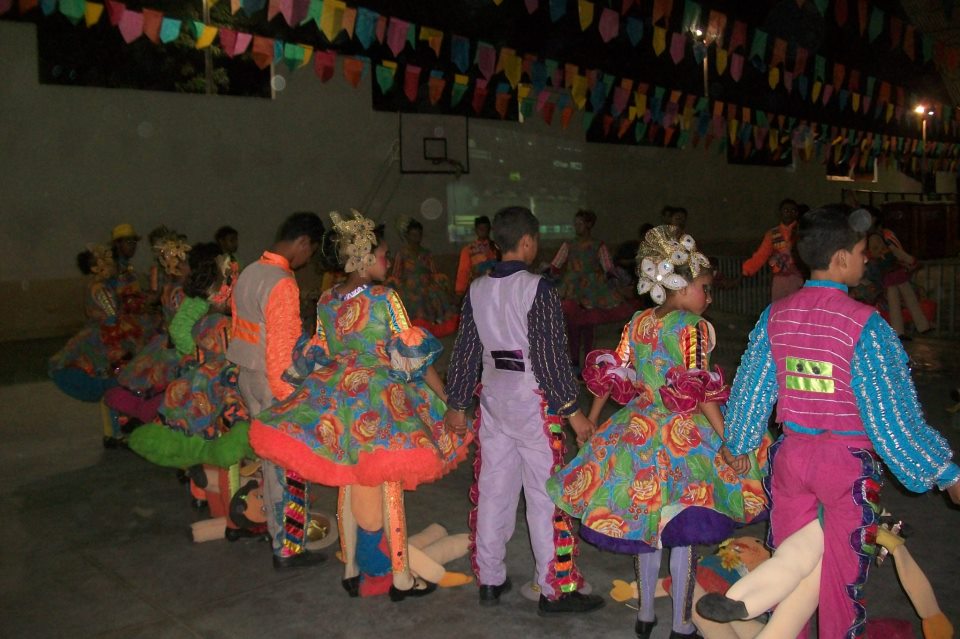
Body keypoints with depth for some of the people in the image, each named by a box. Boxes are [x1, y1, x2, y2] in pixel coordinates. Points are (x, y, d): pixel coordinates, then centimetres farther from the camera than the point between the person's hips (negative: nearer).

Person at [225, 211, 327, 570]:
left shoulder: (248, 273, 8)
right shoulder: (282, 284, -20)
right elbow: (282, 348, -21)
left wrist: (247, 369, 21)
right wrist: (287, 398, -16)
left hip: (246, 376, 9)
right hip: (274, 382, -9)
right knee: (288, 463, 1)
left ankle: (274, 528, 31)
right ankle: (288, 548, 10)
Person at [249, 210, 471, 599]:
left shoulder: (326, 300, 5)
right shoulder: (385, 299, -12)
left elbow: (318, 356, 12)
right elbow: (413, 356, -11)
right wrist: (446, 398, -3)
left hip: (336, 398, 6)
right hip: (380, 400, -6)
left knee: (349, 487, 15)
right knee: (388, 489, 4)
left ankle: (352, 570, 26)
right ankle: (401, 578, 14)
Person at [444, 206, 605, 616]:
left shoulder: (477, 289, 4)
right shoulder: (537, 289, -13)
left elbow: (465, 351, 8)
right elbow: (550, 355, -16)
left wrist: (456, 404, 16)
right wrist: (572, 410, -10)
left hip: (493, 394, 6)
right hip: (532, 399, -6)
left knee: (492, 488, 12)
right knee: (546, 494, 2)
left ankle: (489, 580, 23)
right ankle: (556, 590, 11)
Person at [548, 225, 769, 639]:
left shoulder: (637, 323, 5)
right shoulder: (693, 326, -12)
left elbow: (611, 375, 7)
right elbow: (701, 391, -18)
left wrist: (590, 421, 17)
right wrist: (727, 443, -15)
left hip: (638, 430, 6)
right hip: (683, 436, -6)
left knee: (645, 522, 17)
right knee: (683, 532, 6)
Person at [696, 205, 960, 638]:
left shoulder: (776, 316, -2)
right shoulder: (864, 324, -17)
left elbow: (750, 391, 6)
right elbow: (891, 412, -14)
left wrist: (738, 447, 21)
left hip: (789, 454, 4)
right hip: (847, 463, -4)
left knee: (796, 562, 18)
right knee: (841, 569, 14)